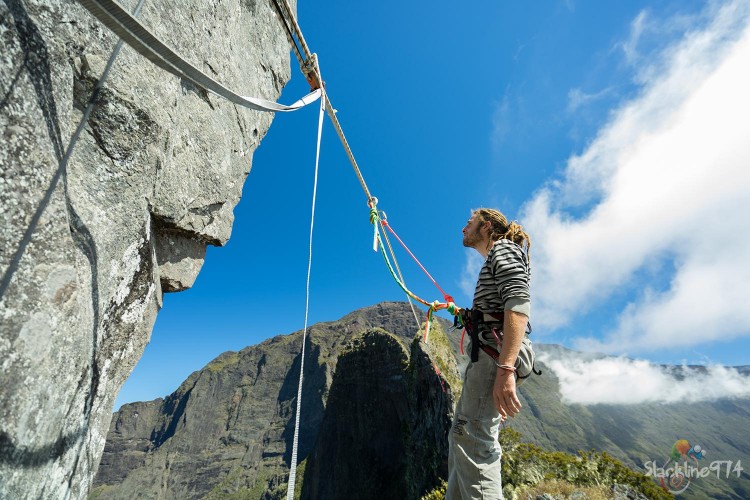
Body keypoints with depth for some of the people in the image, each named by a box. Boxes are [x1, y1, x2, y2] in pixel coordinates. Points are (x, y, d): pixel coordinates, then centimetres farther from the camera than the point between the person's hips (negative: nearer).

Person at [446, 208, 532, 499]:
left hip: (498, 353, -11)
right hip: (487, 355, 11)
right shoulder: (494, 261, 29)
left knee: (472, 439, -17)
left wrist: (505, 369, -27)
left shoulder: (503, 249, -1)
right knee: (461, 436, 12)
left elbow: (519, 305, -18)